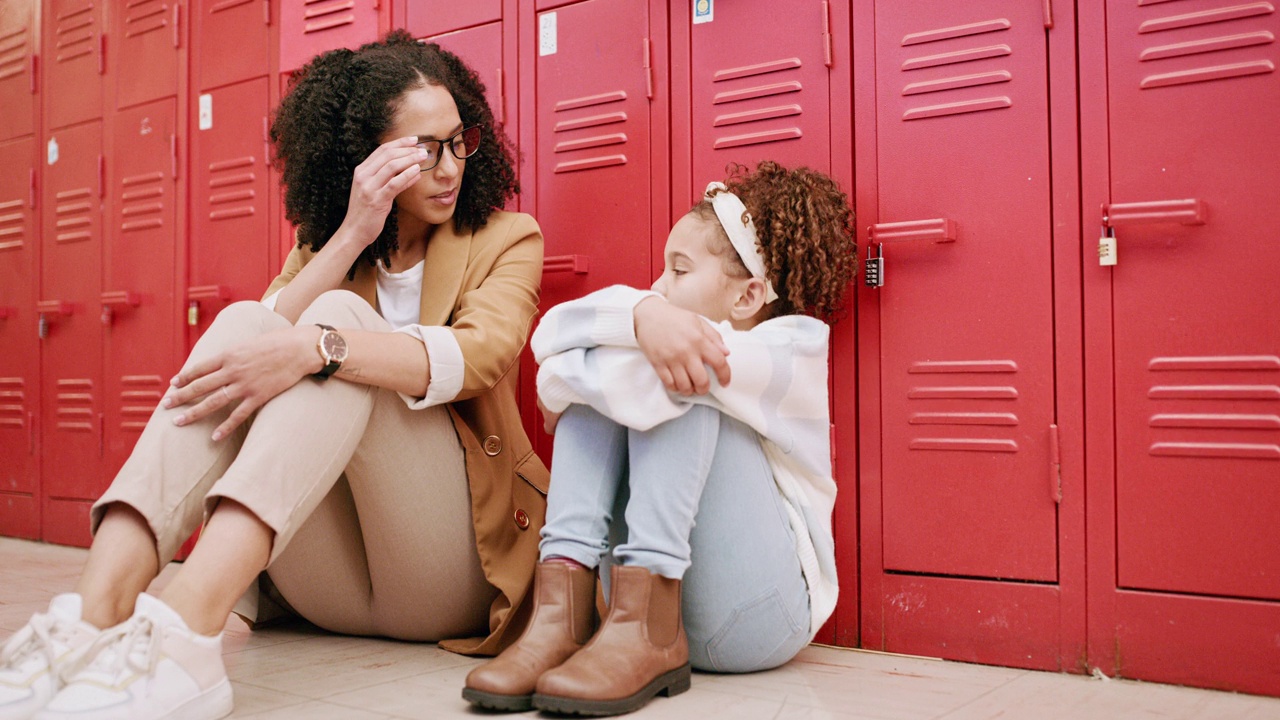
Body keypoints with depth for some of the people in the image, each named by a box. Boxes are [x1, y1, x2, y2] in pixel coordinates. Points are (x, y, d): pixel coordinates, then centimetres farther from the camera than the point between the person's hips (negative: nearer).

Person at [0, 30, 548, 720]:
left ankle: (188, 627, -46)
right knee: (243, 322, -18)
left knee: (337, 319, -25)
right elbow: (274, 333, -4)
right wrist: (351, 236, -12)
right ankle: (96, 615, -37)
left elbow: (479, 353, -17)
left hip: (451, 565, -3)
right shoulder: (321, 245, 18)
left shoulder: (505, 239, 7)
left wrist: (316, 347, -32)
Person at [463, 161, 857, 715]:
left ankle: (646, 633, -28)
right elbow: (553, 333, -5)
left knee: (679, 384, -19)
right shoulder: (684, 354, 15)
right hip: (643, 589, 5)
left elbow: (706, 366, -22)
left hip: (759, 614, -5)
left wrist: (560, 377, -7)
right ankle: (562, 613, -21)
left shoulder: (797, 344, 0)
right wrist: (641, 313, -25)